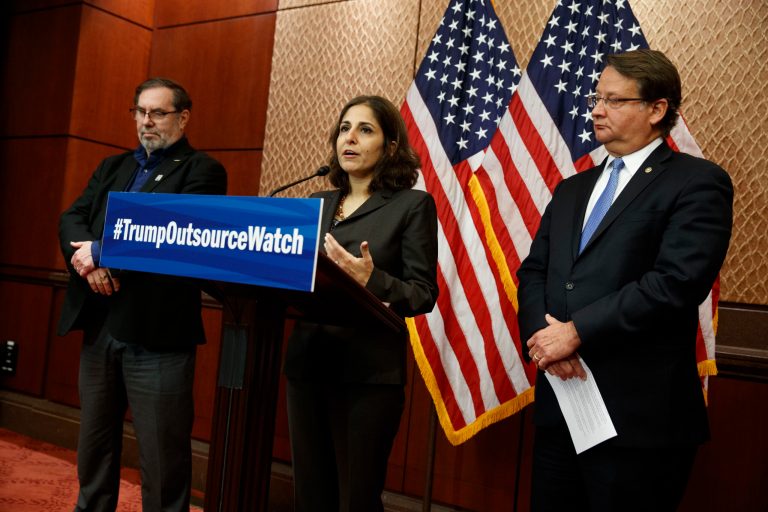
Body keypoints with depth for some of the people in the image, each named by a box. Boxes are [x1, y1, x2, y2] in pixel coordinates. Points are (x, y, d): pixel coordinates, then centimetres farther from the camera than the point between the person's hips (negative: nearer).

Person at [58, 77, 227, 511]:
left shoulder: (203, 170, -3)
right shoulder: (113, 166, 18)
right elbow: (72, 219, 7)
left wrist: (101, 252, -14)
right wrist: (83, 256, -14)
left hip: (157, 331, -6)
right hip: (98, 325, 7)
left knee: (163, 454, 4)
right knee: (94, 443, 20)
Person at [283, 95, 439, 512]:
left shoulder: (413, 205, -2)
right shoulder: (316, 204, 14)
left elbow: (424, 294, -7)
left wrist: (372, 281, -24)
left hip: (368, 371, -5)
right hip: (307, 364, 5)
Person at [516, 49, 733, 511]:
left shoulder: (698, 183, -5)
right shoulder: (572, 189, 17)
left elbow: (676, 282, -19)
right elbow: (533, 272, 11)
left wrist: (578, 332, -16)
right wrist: (542, 334, -9)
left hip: (639, 412, -6)